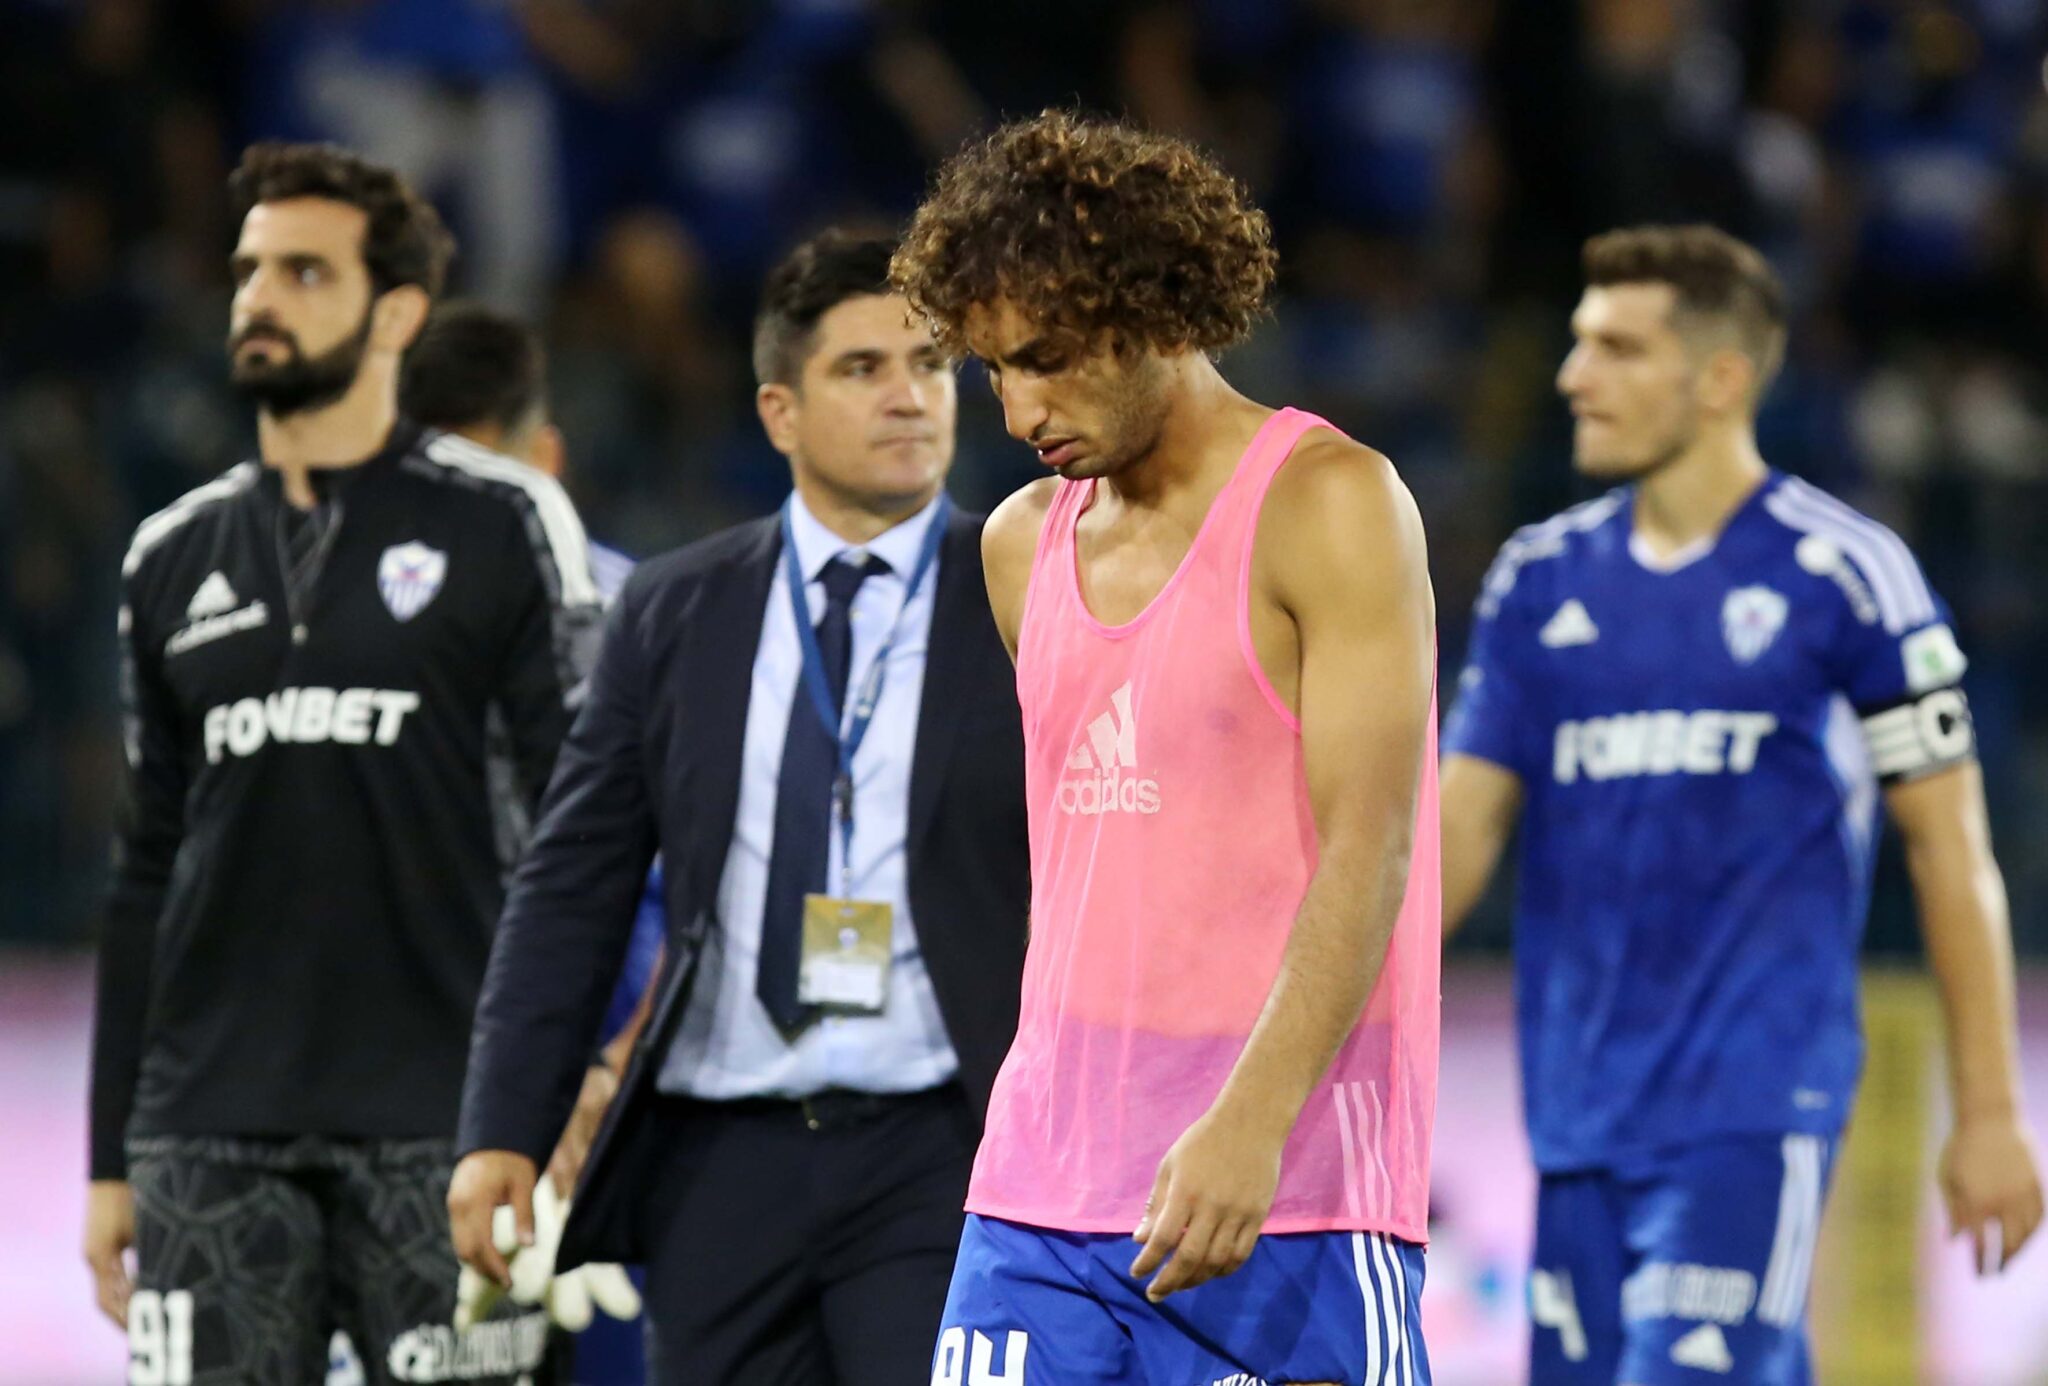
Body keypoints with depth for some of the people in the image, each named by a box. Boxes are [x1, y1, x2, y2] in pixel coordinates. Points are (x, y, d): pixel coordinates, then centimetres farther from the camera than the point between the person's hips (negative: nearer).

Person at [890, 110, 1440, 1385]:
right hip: (1044, 1183, 6)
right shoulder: (1024, 544, 15)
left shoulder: (1330, 505, -6)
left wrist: (1251, 1121, -25)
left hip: (1287, 1193, -6)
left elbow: (1367, 850, -14)